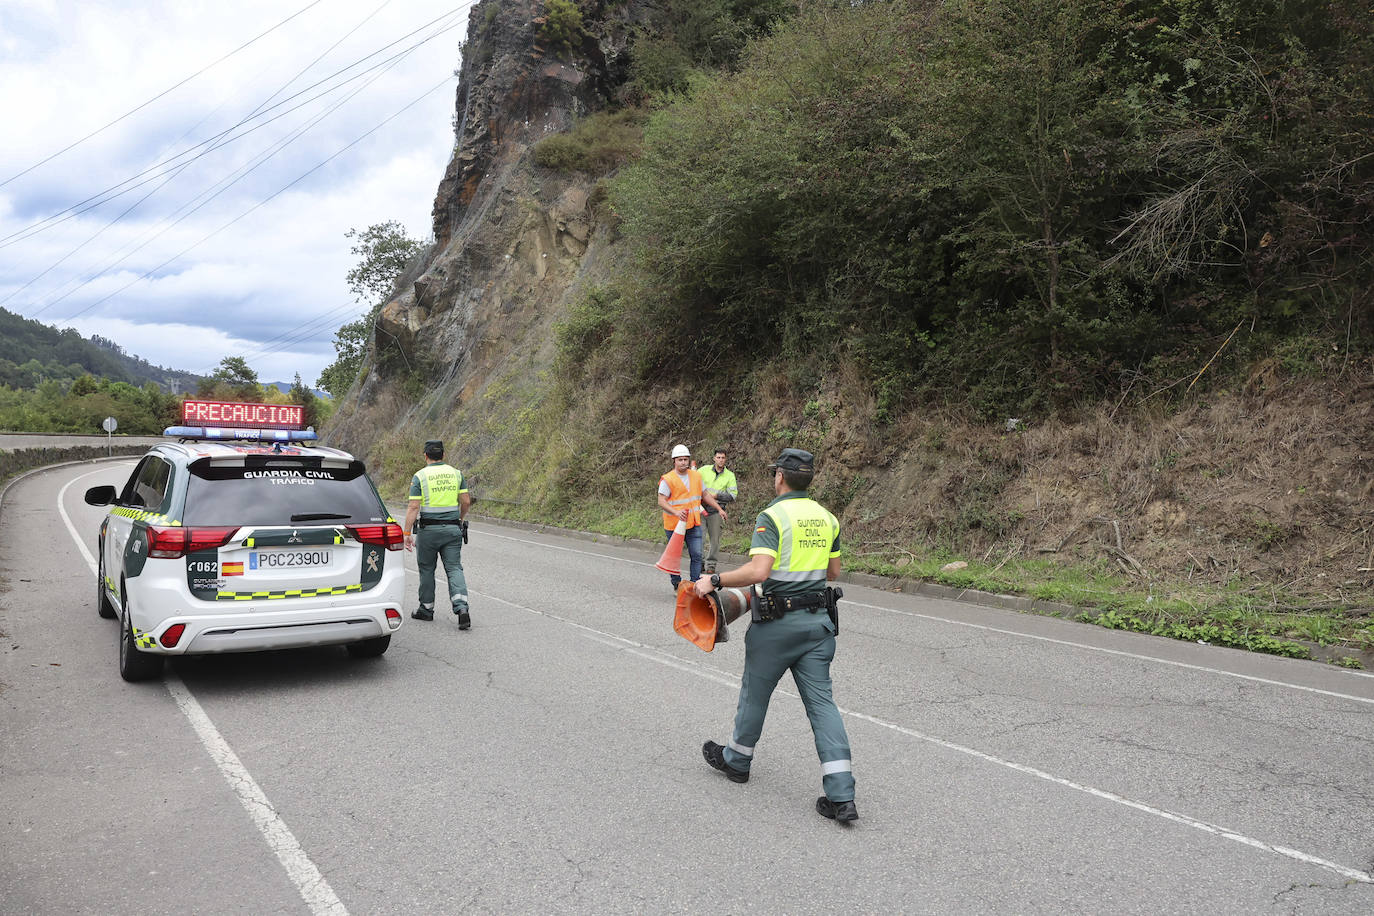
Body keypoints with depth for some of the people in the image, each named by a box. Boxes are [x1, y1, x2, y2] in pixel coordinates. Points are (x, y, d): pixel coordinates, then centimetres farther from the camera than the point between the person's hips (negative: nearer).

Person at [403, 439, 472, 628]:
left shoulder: (419, 476, -6)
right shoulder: (456, 473, 4)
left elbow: (413, 507, -11)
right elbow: (466, 501, 4)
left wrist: (407, 533, -9)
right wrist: (461, 519, 23)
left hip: (428, 529, -2)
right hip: (452, 529, 2)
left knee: (426, 569, 13)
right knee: (454, 568, 1)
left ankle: (426, 608, 24)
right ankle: (462, 608, -15)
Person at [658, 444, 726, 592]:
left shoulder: (696, 476, 9)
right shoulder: (668, 479, -10)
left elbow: (705, 495, 20)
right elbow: (661, 501, -15)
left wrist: (719, 508, 13)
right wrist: (676, 512, -31)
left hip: (694, 524, 5)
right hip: (674, 525, -4)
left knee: (697, 555, 0)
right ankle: (676, 586, 21)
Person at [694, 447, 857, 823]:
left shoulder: (772, 516, -14)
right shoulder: (826, 517, 8)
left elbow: (758, 571, -25)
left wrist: (714, 581, -14)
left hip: (778, 622, -6)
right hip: (818, 620, 6)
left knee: (755, 692, 15)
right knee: (821, 701, 4)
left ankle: (736, 760, 37)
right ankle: (841, 796, -2)